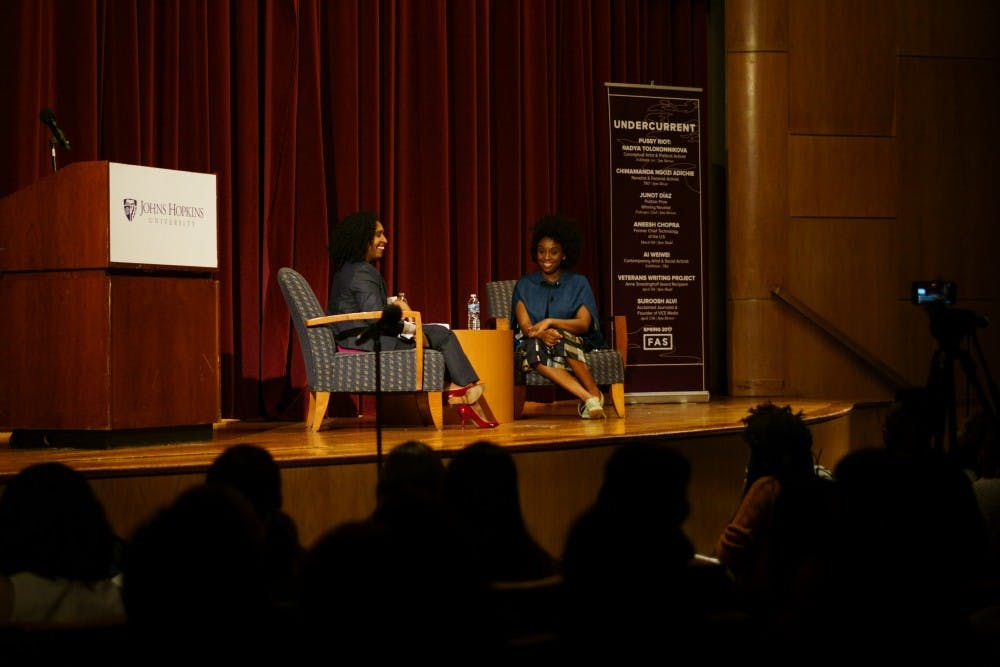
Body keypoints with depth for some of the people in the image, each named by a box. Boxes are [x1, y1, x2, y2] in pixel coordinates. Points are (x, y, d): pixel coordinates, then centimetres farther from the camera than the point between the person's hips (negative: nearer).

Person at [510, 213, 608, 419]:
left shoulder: (578, 283, 9)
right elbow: (525, 325, -1)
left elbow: (583, 324, -5)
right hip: (533, 344, 1)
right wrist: (541, 333, -26)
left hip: (573, 345, -1)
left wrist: (550, 322, -23)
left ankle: (595, 393, -30)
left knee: (562, 337, -38)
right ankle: (588, 398, -44)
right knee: (534, 348, -37)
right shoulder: (524, 285, 12)